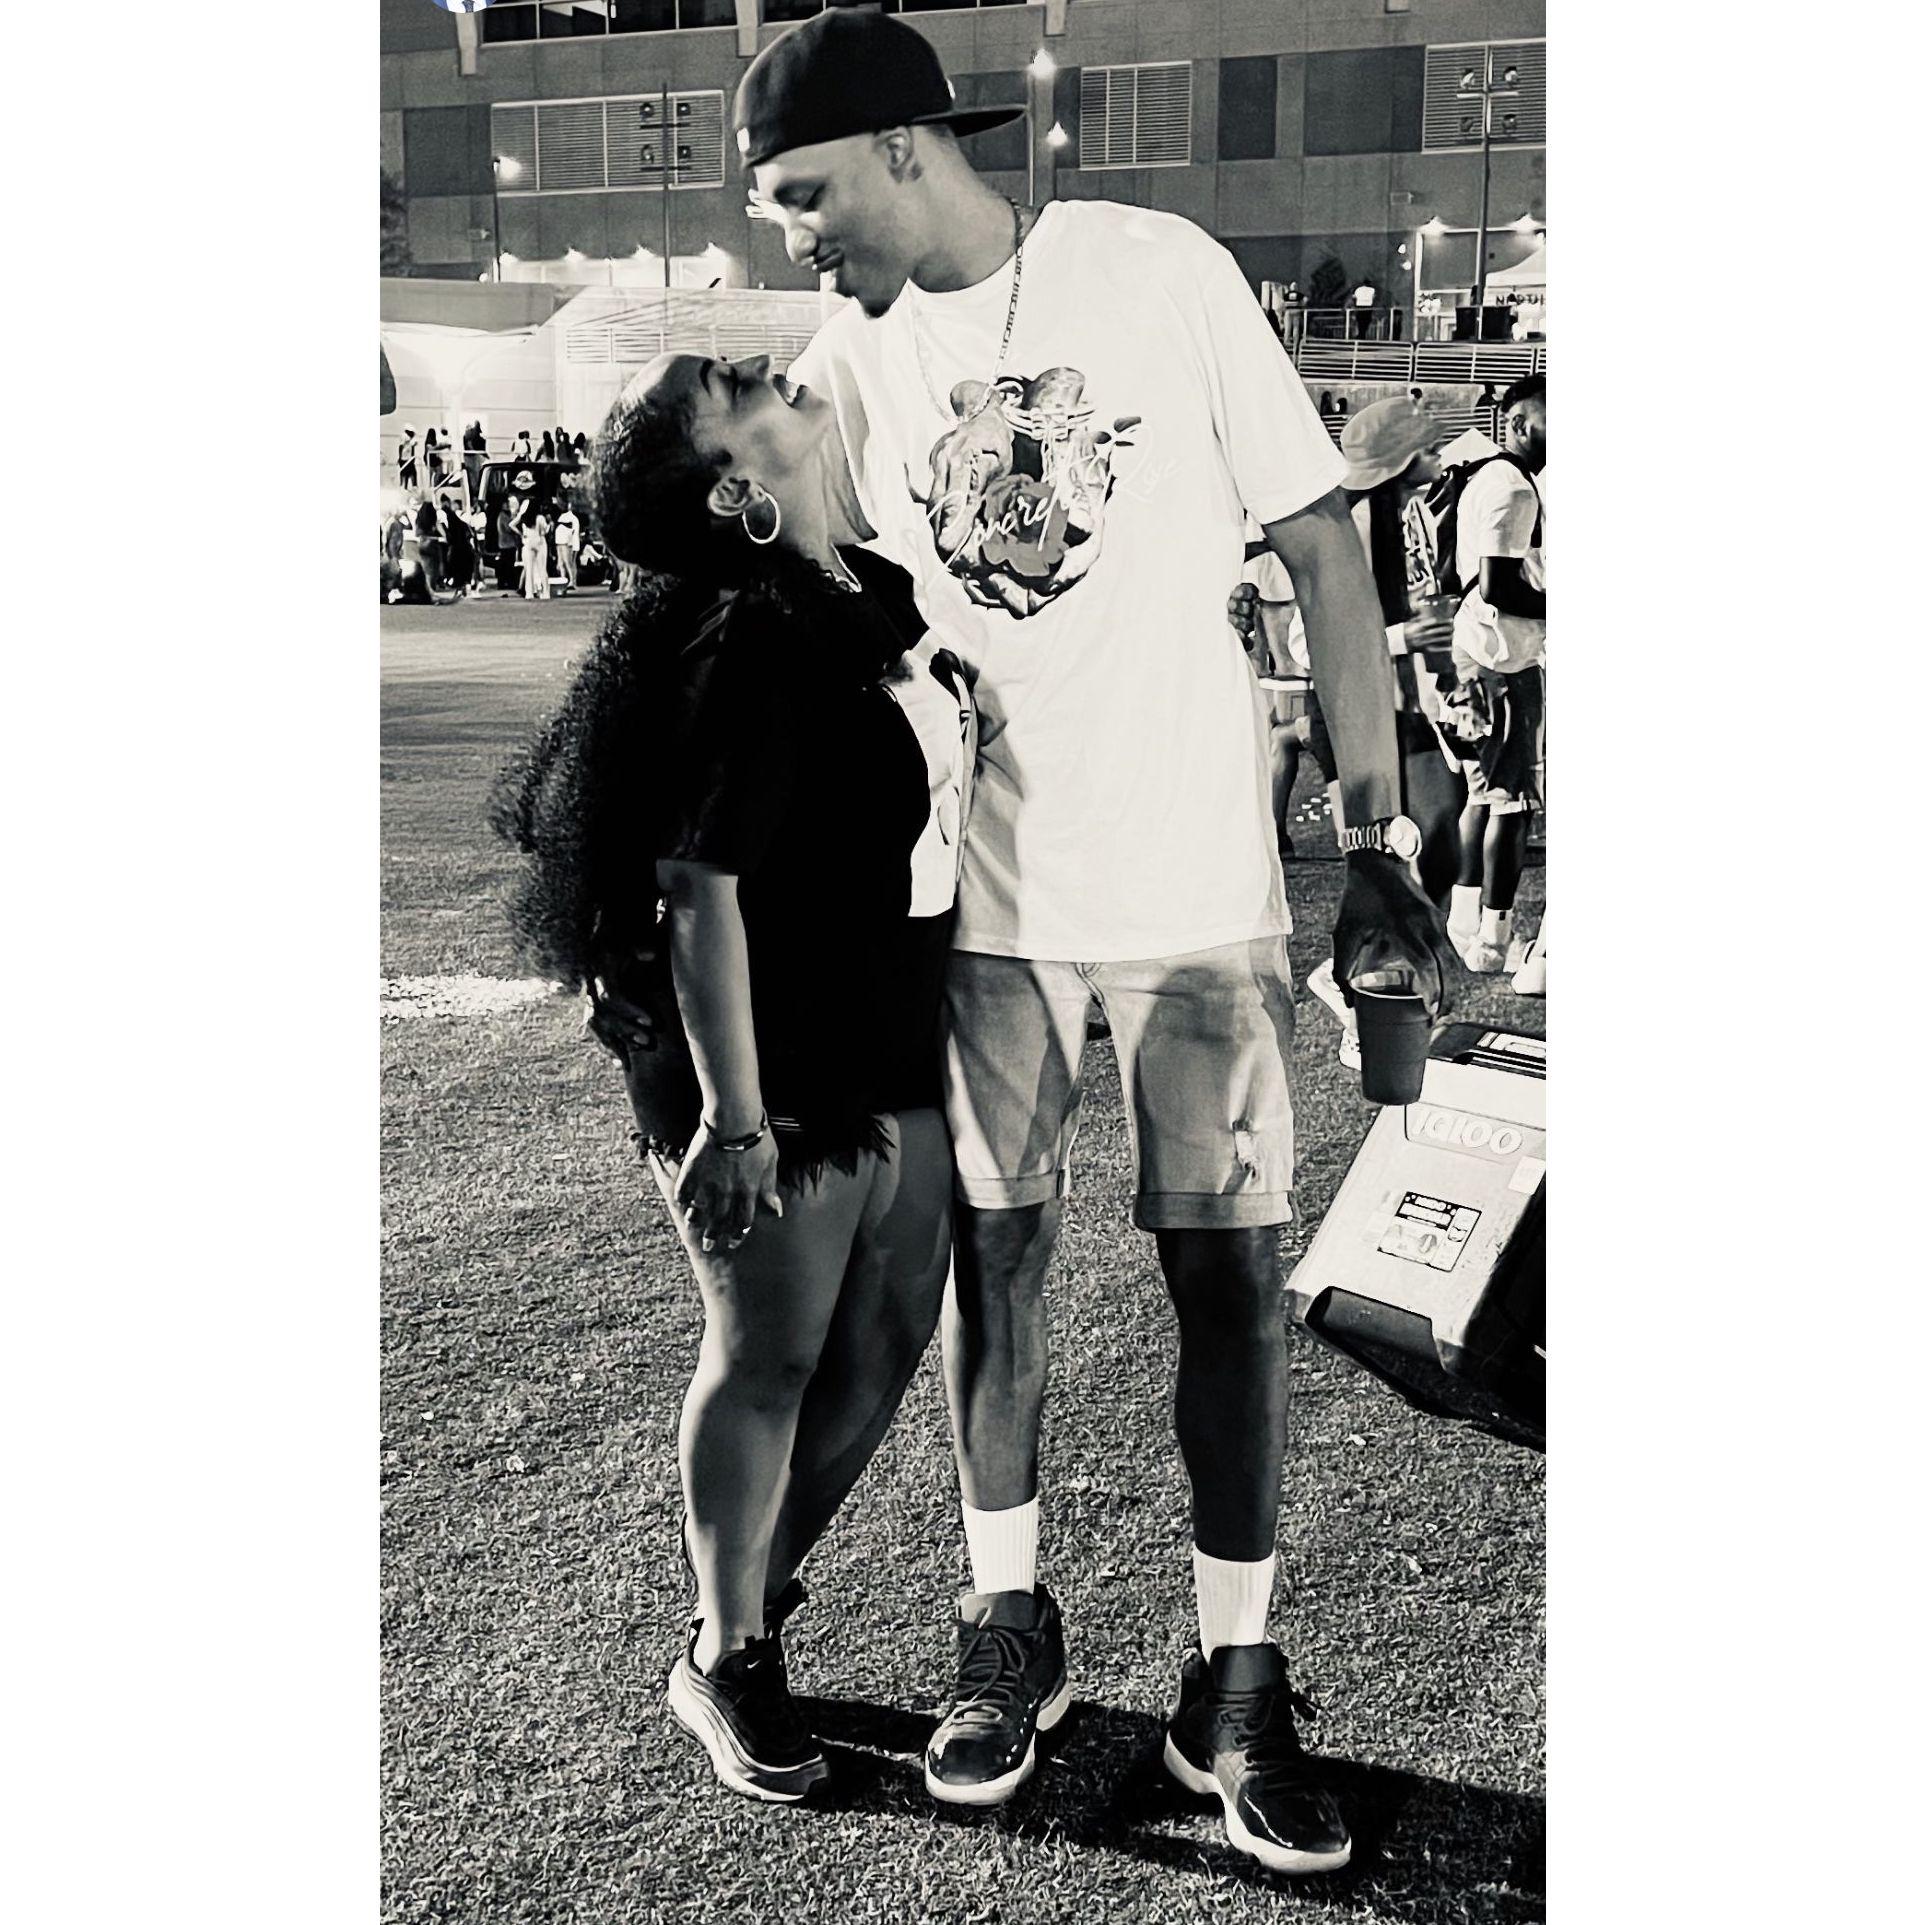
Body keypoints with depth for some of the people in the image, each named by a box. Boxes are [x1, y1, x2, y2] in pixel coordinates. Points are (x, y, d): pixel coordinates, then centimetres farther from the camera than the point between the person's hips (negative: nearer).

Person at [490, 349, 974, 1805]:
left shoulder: (874, 593, 7)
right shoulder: (748, 645, -20)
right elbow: (701, 890, -24)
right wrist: (731, 1117, -24)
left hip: (900, 1055, 8)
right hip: (781, 1077, -8)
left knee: (882, 1352, 16)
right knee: (772, 1358, 7)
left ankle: (759, 1592, 37)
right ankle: (727, 1659, 29)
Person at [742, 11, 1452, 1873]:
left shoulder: (1161, 272, -5)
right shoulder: (845, 364, 3)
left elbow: (1319, 547, -4)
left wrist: (1378, 843, -9)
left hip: (1196, 880, -2)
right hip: (977, 887, 3)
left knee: (1229, 1271, 1)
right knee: (992, 1254, 9)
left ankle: (1236, 1684, 17)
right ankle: (1007, 1629, 28)